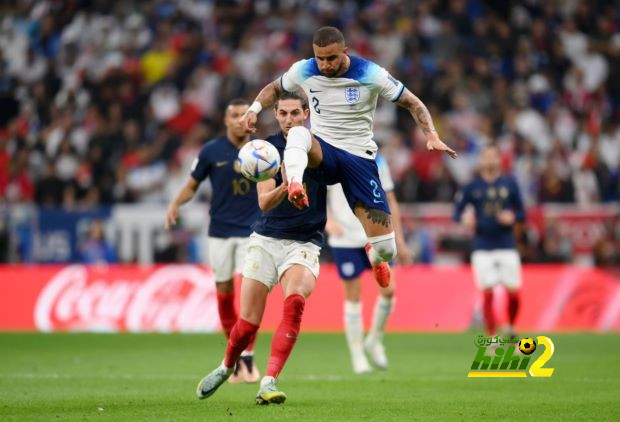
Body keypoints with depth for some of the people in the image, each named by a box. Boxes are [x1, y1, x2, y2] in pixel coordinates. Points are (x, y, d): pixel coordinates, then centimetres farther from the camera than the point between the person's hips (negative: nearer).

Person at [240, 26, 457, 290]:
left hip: (359, 157, -1)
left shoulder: (371, 75, -12)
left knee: (386, 249, -6)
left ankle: (374, 255, 32)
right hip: (322, 151, 1)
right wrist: (255, 108, -5)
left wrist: (432, 136, -20)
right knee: (298, 133, -37)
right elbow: (274, 88, 15)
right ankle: (294, 185, -60)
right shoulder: (303, 71, -5)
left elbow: (413, 103, -4)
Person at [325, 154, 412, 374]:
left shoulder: (377, 162, 6)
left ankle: (375, 341, 15)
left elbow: (390, 201, 12)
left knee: (388, 289, -8)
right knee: (353, 298, 1)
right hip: (345, 239, -3)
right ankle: (357, 356, 12)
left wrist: (400, 241, 10)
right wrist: (328, 220, -24)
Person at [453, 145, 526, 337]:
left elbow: (522, 213, 8)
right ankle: (492, 338, 1)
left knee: (514, 293, -2)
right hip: (483, 248, -1)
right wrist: (464, 218, -16)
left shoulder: (510, 184, 5)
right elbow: (457, 211, 6)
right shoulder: (472, 187, 4)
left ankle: (511, 330, 22)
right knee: (487, 293, -7)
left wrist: (513, 217, -13)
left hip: (507, 247, 1)